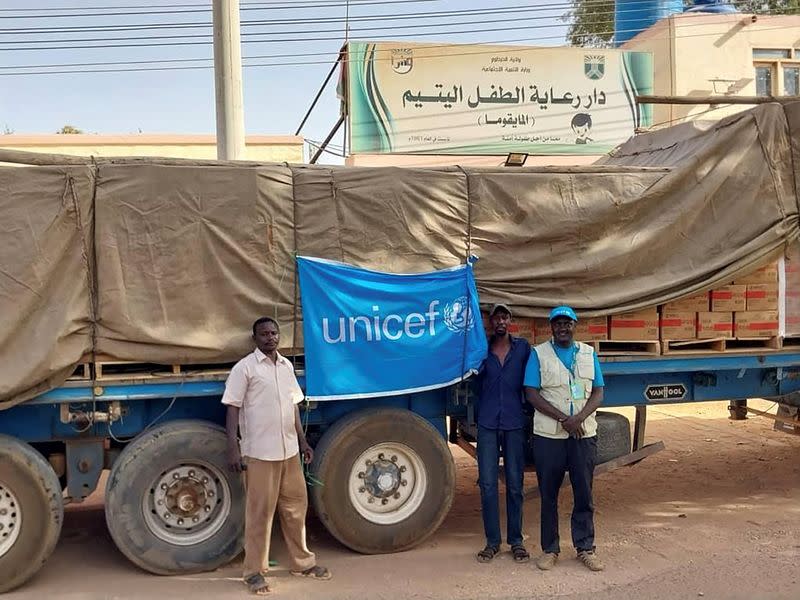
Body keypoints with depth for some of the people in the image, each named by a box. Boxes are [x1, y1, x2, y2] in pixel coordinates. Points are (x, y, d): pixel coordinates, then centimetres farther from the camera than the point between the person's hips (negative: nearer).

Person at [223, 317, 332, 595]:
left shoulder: (286, 366, 12)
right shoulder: (245, 368, -7)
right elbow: (232, 408, -9)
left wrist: (302, 440, 16)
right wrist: (233, 448, -16)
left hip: (289, 450, 6)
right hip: (259, 452, -6)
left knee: (296, 505, 13)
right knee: (260, 512, 1)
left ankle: (302, 562, 28)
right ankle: (255, 571, 12)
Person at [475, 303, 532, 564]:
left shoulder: (523, 348, 4)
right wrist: (474, 417, -1)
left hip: (515, 423, 0)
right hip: (487, 424, 1)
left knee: (514, 484, 5)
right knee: (487, 483, 1)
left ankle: (516, 540, 16)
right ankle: (492, 541, 11)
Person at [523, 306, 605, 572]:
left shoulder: (588, 354, 10)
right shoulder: (538, 354, 2)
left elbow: (598, 393, 6)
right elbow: (532, 394, -5)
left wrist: (579, 418, -12)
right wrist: (563, 419, -14)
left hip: (584, 433, 2)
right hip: (548, 435, -2)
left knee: (584, 493, 5)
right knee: (548, 494, 5)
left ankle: (585, 548, 16)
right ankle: (549, 549, 14)